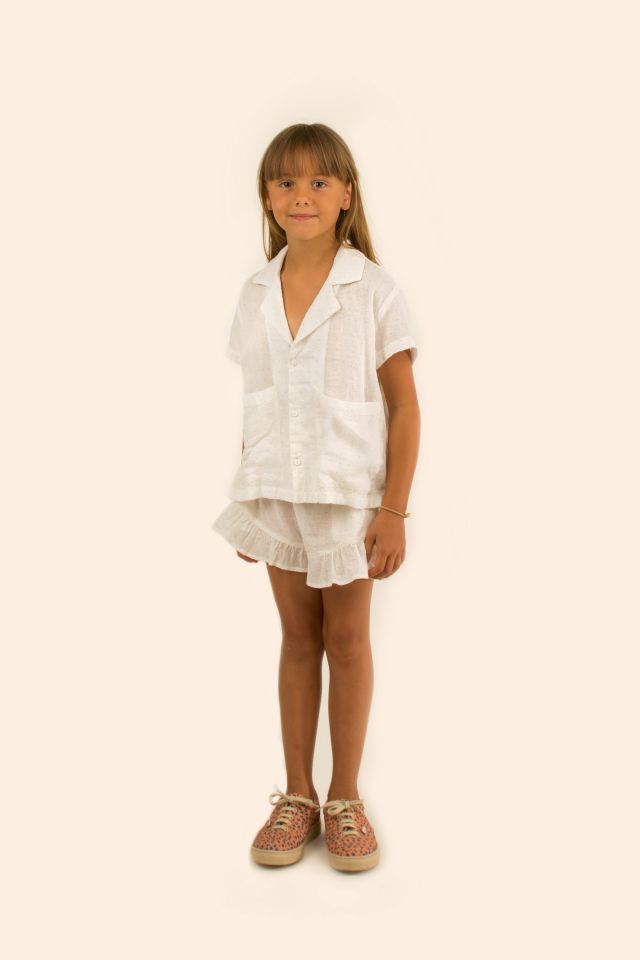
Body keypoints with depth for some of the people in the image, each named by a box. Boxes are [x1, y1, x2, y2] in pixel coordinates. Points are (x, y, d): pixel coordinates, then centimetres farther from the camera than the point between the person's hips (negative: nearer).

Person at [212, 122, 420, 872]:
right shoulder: (254, 296, 5)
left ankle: (344, 798, 23)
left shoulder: (374, 290, -7)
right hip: (276, 494, 3)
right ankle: (296, 795, 24)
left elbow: (404, 406, -7)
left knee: (347, 641, 8)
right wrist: (246, 501, 8)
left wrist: (394, 511, -11)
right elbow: (253, 407, 9)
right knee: (298, 640, 12)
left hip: (350, 494, -3)